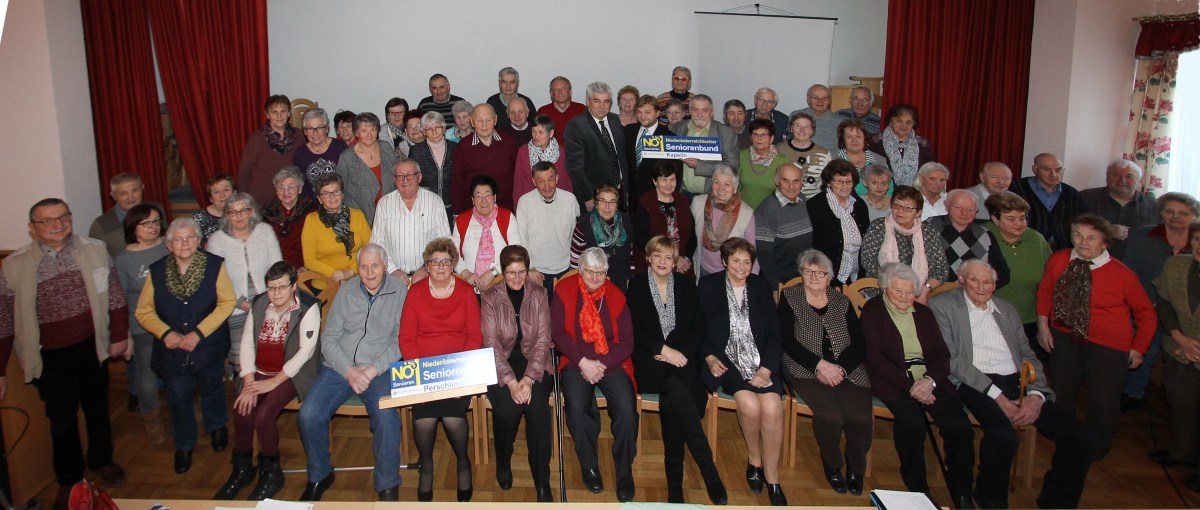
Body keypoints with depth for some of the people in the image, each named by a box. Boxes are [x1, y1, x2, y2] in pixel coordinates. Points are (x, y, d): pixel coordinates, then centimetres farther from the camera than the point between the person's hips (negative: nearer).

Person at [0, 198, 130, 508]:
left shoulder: (95, 251, -7)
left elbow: (115, 297, 2)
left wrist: (119, 336, 3)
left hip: (90, 347, 2)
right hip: (50, 357, -1)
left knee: (97, 408, 20)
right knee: (62, 420, 11)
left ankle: (102, 461, 43)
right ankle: (69, 480, 33)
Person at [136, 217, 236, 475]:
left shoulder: (214, 265, -8)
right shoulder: (157, 271, -2)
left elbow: (227, 302, -11)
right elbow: (144, 311, 1)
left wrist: (199, 333, -17)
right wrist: (165, 332, -16)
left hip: (208, 346, -1)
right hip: (172, 349, 1)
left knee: (211, 390, 18)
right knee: (178, 398, 10)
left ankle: (217, 427, 46)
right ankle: (184, 445, 32)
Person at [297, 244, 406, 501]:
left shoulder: (400, 291, 0)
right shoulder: (346, 291, 8)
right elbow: (329, 339, 5)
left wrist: (373, 369, -16)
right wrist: (349, 370, -10)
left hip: (379, 370, -3)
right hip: (339, 366, 3)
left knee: (386, 417, -29)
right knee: (308, 416, -17)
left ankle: (388, 485, -8)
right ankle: (319, 475, 10)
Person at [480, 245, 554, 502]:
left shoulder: (539, 294, 2)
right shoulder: (490, 297, -2)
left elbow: (543, 339, -4)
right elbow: (491, 343, -9)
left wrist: (528, 379, -18)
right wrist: (510, 381, -21)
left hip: (534, 362, 1)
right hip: (501, 365, -1)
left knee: (538, 407, -28)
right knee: (507, 408, -28)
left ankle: (542, 482, -15)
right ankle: (503, 462, 4)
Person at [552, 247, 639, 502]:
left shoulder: (616, 296, 3)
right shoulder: (564, 290, 0)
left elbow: (626, 342, 1)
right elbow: (558, 333, -4)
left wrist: (602, 365, -12)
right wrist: (583, 362, -14)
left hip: (612, 363, 1)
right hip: (576, 362, -1)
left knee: (627, 409, -23)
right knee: (576, 406, -28)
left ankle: (624, 469, 1)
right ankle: (589, 465, -3)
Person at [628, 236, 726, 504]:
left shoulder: (685, 283, 13)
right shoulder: (637, 285, 5)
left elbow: (699, 327, 9)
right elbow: (634, 331, -1)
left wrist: (680, 352, -7)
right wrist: (664, 350, -13)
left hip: (682, 356, 2)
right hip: (650, 360, -2)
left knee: (671, 403, -29)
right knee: (677, 391, -33)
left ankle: (675, 484, -21)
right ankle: (709, 472, -30)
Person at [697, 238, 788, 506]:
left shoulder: (761, 287, 12)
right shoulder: (708, 286, 6)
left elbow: (775, 333, 7)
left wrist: (765, 369, -7)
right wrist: (710, 358, -12)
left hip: (761, 362, 2)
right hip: (726, 360, -2)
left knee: (773, 408, -24)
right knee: (749, 404, -29)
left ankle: (772, 480, -8)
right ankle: (754, 460, 0)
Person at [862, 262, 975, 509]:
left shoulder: (923, 313, 20)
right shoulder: (872, 310, 6)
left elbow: (941, 354, 11)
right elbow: (874, 357, -5)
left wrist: (929, 380, -10)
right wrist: (909, 385, -15)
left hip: (929, 378, 4)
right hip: (893, 380, -4)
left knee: (959, 426, -21)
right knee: (913, 422, -33)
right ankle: (917, 489, -13)